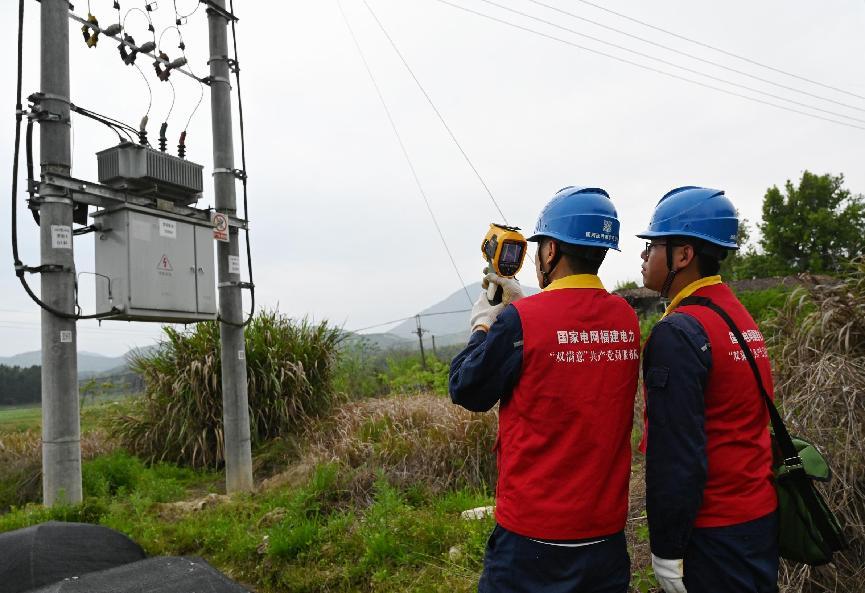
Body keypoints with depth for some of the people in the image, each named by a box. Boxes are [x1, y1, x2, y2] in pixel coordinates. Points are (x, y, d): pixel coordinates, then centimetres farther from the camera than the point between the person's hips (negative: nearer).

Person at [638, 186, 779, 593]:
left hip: (713, 532, -8)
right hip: (762, 514, 9)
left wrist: (666, 551, -15)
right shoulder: (740, 315, 7)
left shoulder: (678, 333, -22)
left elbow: (676, 456, -23)